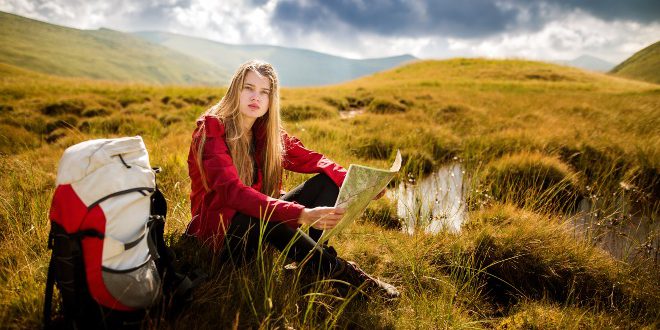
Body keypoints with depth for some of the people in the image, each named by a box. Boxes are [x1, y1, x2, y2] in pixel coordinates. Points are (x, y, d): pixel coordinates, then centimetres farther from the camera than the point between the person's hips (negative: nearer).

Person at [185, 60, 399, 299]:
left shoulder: (268, 133, 2)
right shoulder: (211, 130, -18)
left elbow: (311, 159, -4)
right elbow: (232, 191, -33)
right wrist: (301, 215, -44)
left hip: (262, 222, 6)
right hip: (218, 230, -6)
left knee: (327, 182, -9)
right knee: (264, 216, -38)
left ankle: (319, 263, -26)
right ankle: (341, 272, -23)